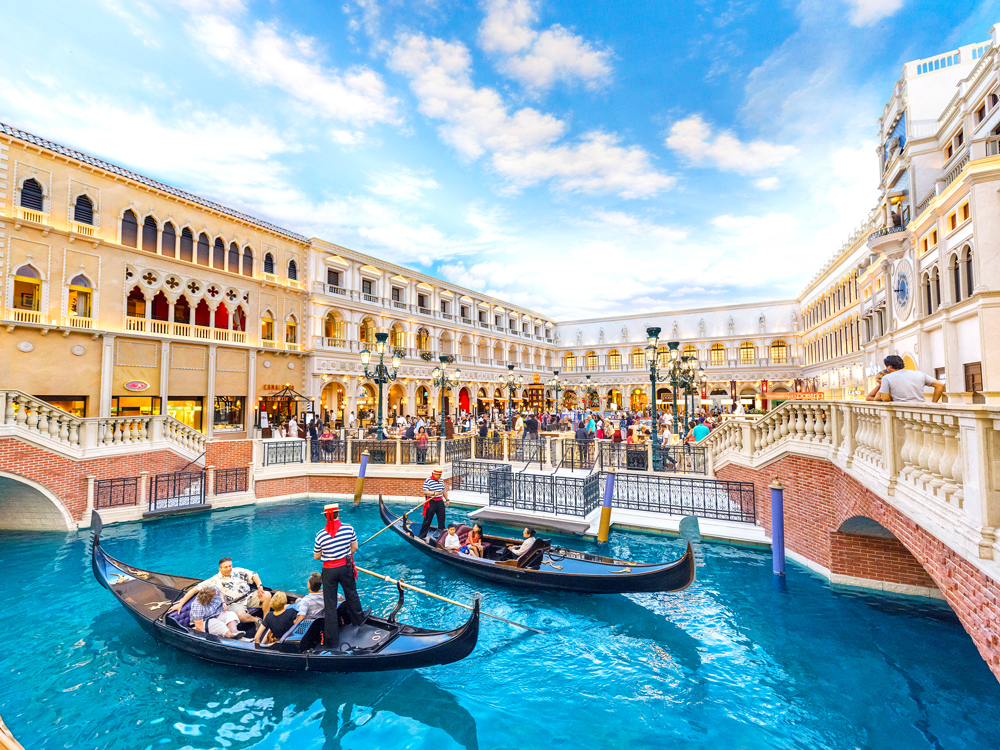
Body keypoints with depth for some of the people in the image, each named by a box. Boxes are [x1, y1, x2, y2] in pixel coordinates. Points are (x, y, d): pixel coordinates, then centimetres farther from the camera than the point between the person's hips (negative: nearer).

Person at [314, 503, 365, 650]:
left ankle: (331, 642, 18)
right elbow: (354, 547, -1)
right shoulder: (349, 528, -13)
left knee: (330, 605, 10)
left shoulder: (321, 535, -15)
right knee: (351, 594, 24)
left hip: (329, 571, -1)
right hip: (346, 567, 1)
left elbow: (316, 557, -3)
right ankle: (358, 619, 46)